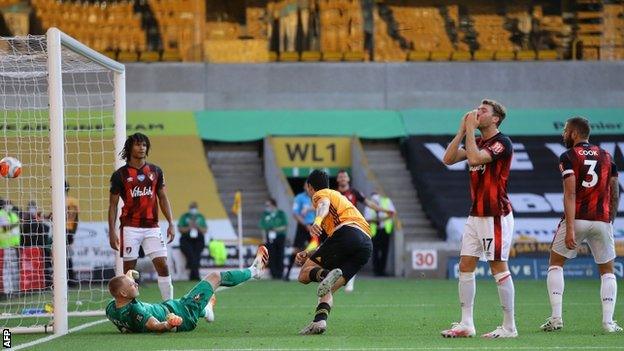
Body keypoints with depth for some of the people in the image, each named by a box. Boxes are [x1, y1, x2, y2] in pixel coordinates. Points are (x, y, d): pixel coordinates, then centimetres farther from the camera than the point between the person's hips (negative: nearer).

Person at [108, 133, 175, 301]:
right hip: (130, 228, -2)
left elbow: (163, 198, 14)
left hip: (152, 227, 3)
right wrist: (112, 231, -4)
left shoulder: (155, 171, 10)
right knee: (129, 269, 0)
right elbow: (113, 204, 3)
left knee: (163, 266, -4)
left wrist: (171, 223, 4)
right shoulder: (120, 175, 0)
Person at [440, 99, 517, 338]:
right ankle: (466, 325, 9)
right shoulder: (476, 142, 16)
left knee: (499, 268, -6)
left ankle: (509, 327, -2)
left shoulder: (502, 142, -11)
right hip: (476, 215, 9)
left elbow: (475, 159, -25)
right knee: (466, 266, 5)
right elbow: (448, 159, 6)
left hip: (496, 216, -9)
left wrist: (470, 130, -15)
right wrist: (462, 130, 2)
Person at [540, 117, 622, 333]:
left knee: (556, 264, 13)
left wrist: (569, 228, -17)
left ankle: (556, 317, 1)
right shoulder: (606, 157, 12)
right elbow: (614, 194, 12)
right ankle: (608, 321, 1)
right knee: (607, 270, 15)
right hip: (602, 220, 3)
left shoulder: (568, 157, -3)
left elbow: (570, 194, -12)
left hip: (577, 218, -3)